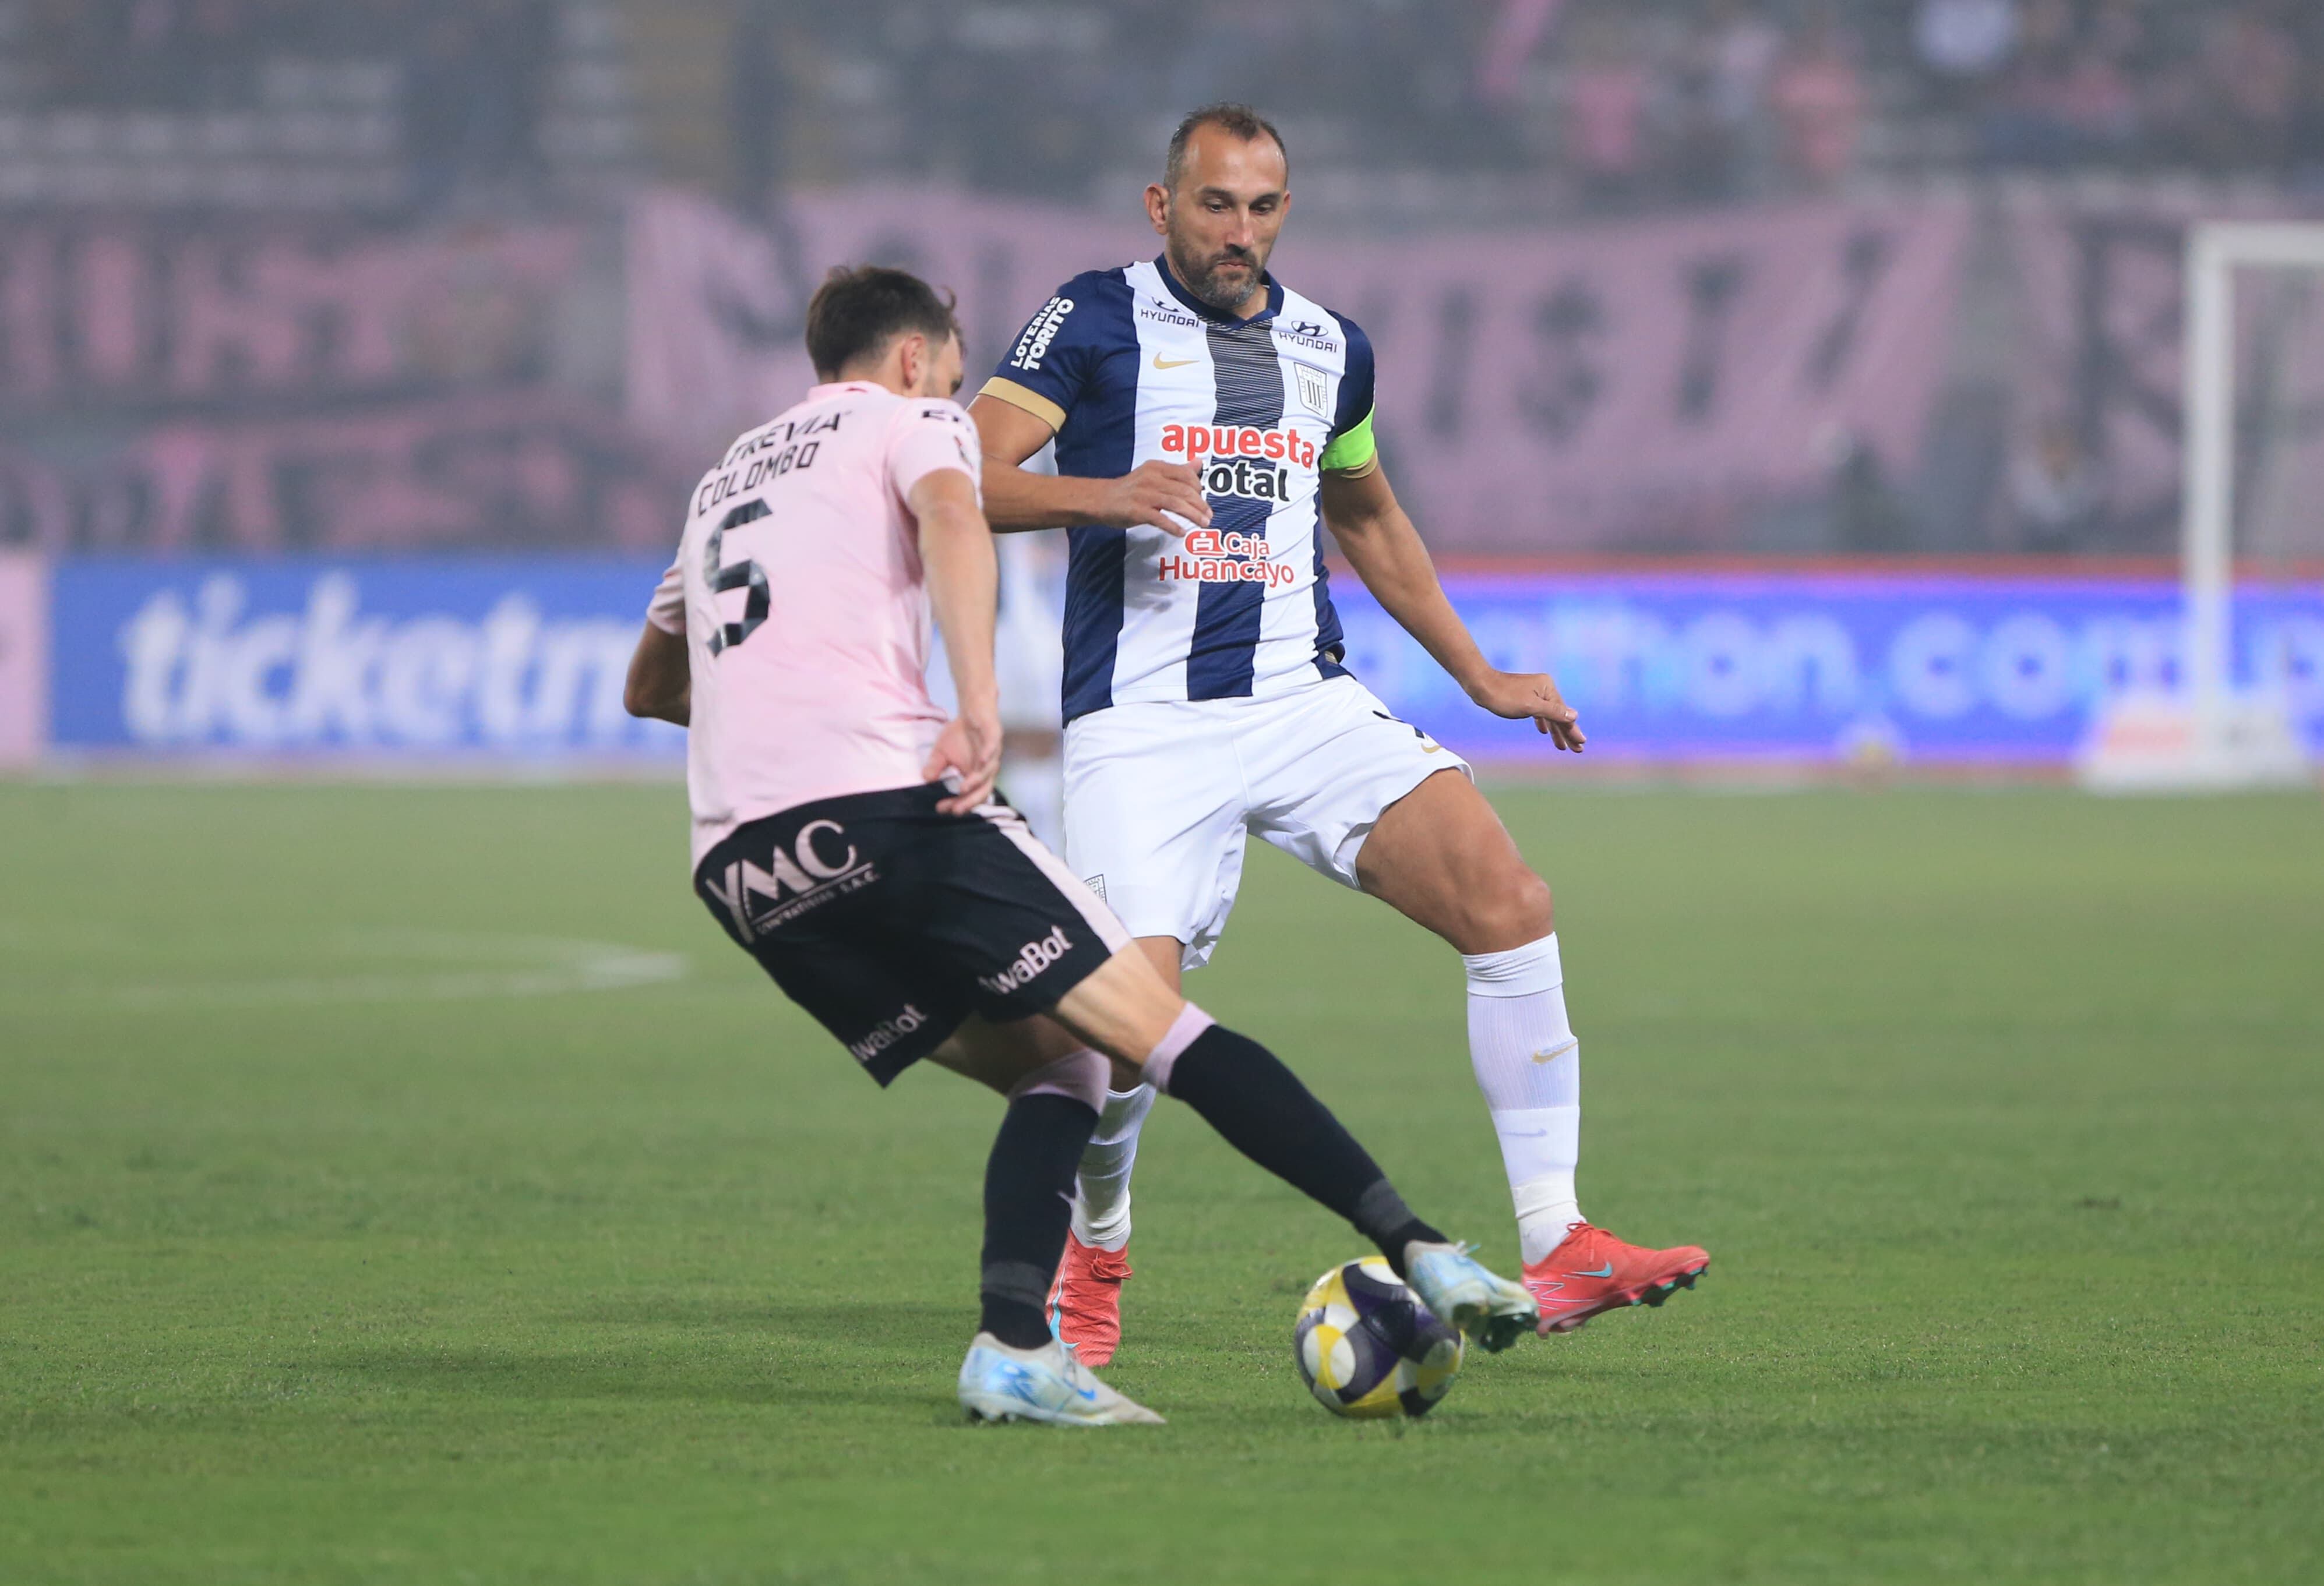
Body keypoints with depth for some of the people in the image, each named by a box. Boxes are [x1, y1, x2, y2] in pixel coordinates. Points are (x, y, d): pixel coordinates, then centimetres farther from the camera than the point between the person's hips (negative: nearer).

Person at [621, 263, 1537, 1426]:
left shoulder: (731, 472, 31)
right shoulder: (909, 421, 13)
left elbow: (648, 689, 42)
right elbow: (953, 522, -13)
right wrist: (979, 709, -25)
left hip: (741, 870, 6)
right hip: (879, 798, -6)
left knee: (1054, 1070, 13)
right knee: (1156, 1027, -6)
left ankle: (1013, 1351, -9)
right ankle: (1420, 1254, -14)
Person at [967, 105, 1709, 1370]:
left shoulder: (1329, 349, 15)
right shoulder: (1095, 324, -2)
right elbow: (966, 479, -11)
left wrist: (1479, 676, 31)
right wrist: (1101, 495, -29)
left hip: (1304, 700, 5)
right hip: (1143, 726, -5)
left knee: (1509, 901, -15)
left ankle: (1556, 1249, -12)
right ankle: (1095, 1258, 15)